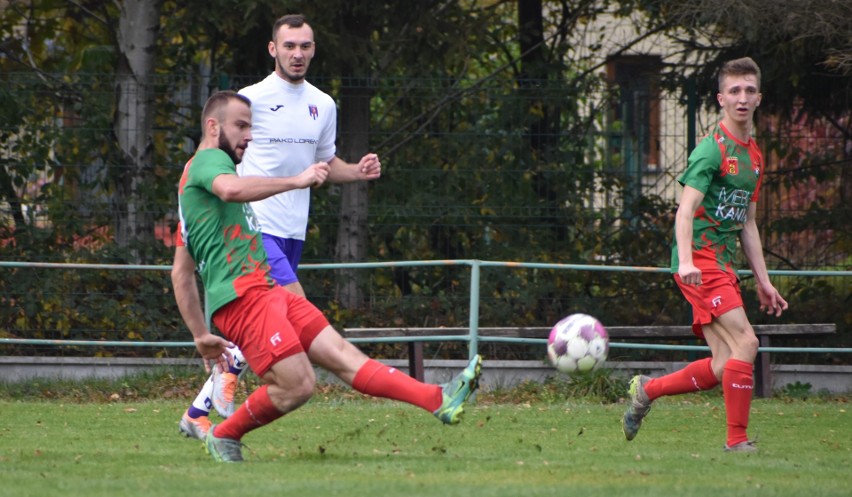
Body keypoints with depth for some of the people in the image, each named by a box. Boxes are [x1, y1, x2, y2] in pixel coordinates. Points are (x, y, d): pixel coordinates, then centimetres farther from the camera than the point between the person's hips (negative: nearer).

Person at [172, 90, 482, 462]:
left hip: (269, 291, 11)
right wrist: (296, 180, -22)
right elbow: (231, 189, -30)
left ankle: (439, 400, -8)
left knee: (342, 355, 0)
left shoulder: (192, 185, 29)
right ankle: (224, 436, 3)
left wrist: (202, 335, 27)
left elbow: (181, 273, 29)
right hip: (242, 295, -11)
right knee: (297, 385, -17)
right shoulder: (209, 160, -3)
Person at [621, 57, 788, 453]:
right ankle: (737, 441, -11)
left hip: (723, 265, 9)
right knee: (745, 343, -17)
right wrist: (687, 260, -32)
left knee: (724, 366, 1)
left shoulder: (753, 154, 18)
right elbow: (686, 209, -18)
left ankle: (646, 390, 17)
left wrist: (763, 282, 20)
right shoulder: (713, 148, -8)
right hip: (700, 261, -9)